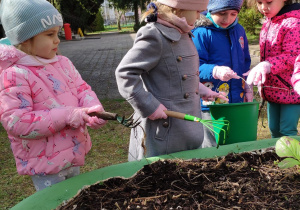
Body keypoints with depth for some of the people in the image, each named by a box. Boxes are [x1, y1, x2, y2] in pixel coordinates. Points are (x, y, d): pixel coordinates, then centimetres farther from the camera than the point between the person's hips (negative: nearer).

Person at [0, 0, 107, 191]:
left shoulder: (63, 63, 2)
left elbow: (82, 89, 6)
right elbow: (15, 122, -26)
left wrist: (94, 110, -18)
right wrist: (67, 116, -29)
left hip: (74, 153, 7)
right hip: (44, 164, -7)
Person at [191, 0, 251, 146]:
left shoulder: (239, 30, 10)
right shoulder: (200, 33, -12)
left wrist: (247, 87, 11)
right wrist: (215, 71, -35)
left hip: (237, 101, 7)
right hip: (210, 104, -7)